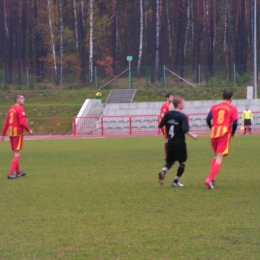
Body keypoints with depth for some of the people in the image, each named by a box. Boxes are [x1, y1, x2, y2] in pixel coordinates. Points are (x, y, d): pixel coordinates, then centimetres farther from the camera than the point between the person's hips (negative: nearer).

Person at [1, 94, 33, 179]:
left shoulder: (11, 109, 12)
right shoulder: (20, 109, -12)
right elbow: (22, 123, -19)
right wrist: (29, 130, -5)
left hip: (11, 133, 8)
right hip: (18, 133, -8)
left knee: (16, 152, 18)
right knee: (17, 154, -5)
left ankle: (18, 173, 27)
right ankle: (10, 173, -13)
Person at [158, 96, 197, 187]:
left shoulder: (168, 114, 1)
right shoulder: (182, 116, -14)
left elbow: (160, 125, 3)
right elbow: (186, 130, -22)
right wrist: (193, 135, -4)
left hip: (170, 141, 6)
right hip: (179, 142, -6)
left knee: (170, 160, 19)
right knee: (182, 162, 9)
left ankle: (163, 172, -11)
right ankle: (175, 182, 8)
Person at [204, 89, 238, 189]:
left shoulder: (214, 107, 13)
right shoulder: (232, 108, 3)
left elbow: (208, 119, 3)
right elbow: (235, 123, -6)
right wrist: (233, 133, 12)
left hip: (214, 133, 4)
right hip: (225, 134, -4)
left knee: (216, 156, 23)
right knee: (219, 159, -7)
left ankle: (211, 177, 8)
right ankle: (209, 179, -22)